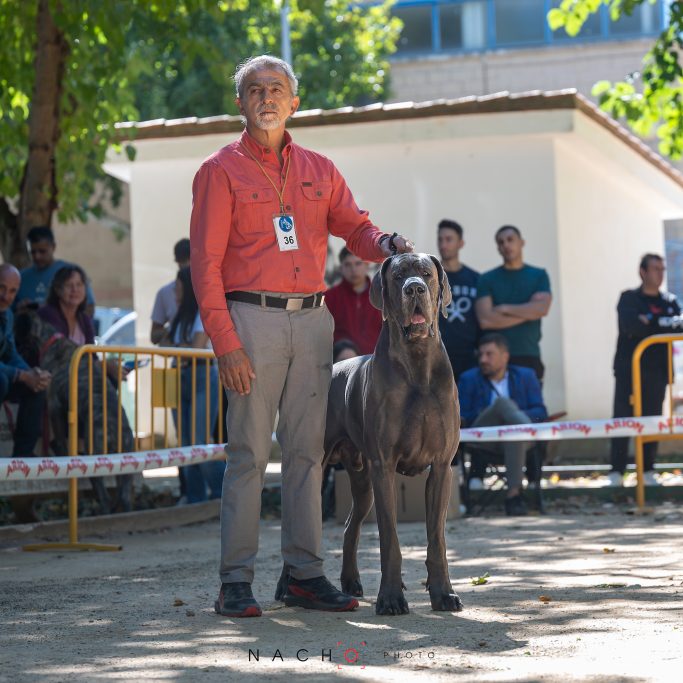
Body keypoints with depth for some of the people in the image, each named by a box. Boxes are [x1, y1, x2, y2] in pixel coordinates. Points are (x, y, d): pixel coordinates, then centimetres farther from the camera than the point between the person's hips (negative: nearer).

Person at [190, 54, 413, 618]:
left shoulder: (320, 170, 17)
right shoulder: (221, 171, 2)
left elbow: (356, 229, 13)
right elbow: (206, 265, -4)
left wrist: (386, 244, -13)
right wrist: (225, 343, -13)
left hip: (313, 320, 5)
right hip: (252, 318, -5)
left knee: (307, 450, 5)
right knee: (249, 451, -6)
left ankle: (304, 574, 10)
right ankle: (236, 581, -2)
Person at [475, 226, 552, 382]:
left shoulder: (539, 276, 11)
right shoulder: (487, 279, 8)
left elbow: (542, 308, -5)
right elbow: (485, 320, -6)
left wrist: (505, 308, -4)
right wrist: (528, 312, -3)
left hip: (530, 357, 1)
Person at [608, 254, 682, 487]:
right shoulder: (629, 299, 3)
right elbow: (631, 325, -15)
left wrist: (650, 322, -14)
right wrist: (663, 325, -12)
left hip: (657, 370, 3)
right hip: (628, 368, -3)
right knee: (622, 419, -6)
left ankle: (648, 471, 8)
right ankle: (616, 471, -4)